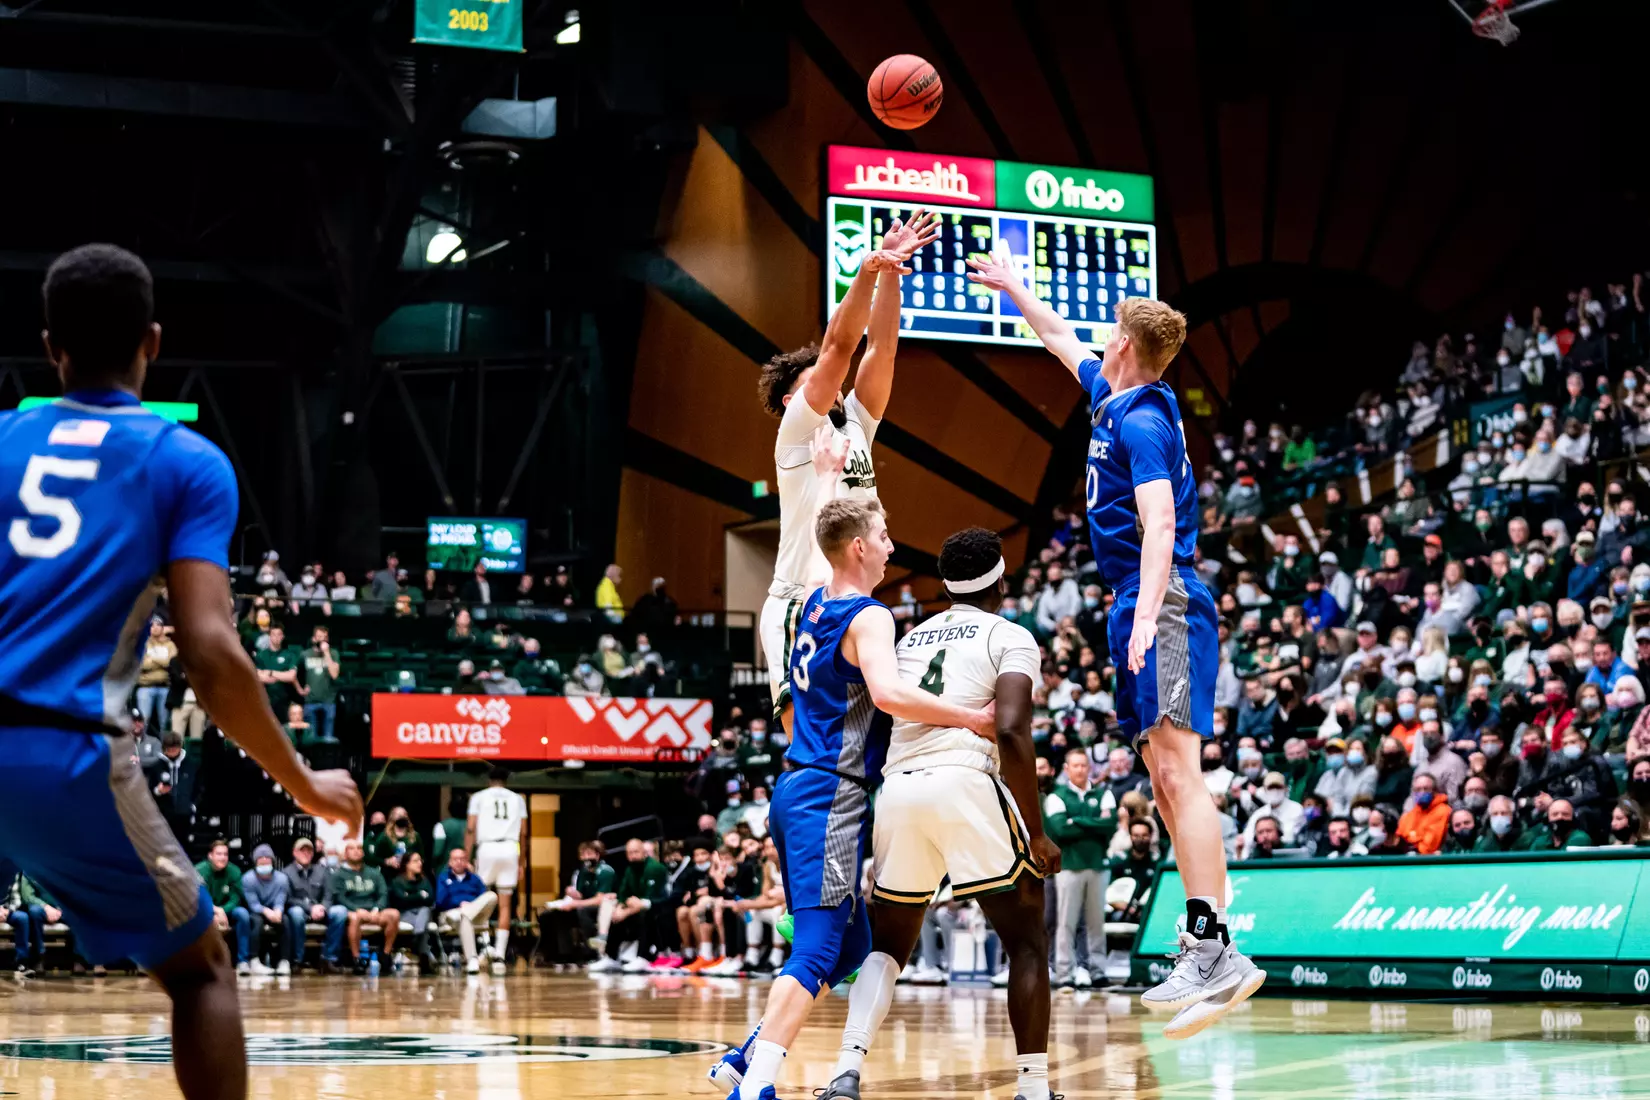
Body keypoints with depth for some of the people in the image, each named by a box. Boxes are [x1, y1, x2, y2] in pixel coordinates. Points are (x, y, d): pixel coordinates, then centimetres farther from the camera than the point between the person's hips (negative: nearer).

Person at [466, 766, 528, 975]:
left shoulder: (479, 797, 10)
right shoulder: (517, 799, 16)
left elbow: (470, 828, 0)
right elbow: (523, 833, 12)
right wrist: (522, 863, 17)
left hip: (487, 848, -1)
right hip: (510, 849, 1)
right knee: (504, 905, 3)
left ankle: (486, 944, -1)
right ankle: (500, 954, -3)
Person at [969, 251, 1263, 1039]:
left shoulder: (1142, 420, -11)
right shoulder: (1111, 398, 17)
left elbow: (1158, 525, -21)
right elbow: (1061, 339, 36)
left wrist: (1146, 617, -30)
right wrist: (1011, 286, 47)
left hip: (1165, 609, -10)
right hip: (1140, 612, 10)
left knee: (1177, 770, -17)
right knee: (1166, 777, 4)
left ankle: (1213, 948, -24)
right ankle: (1207, 954, 2)